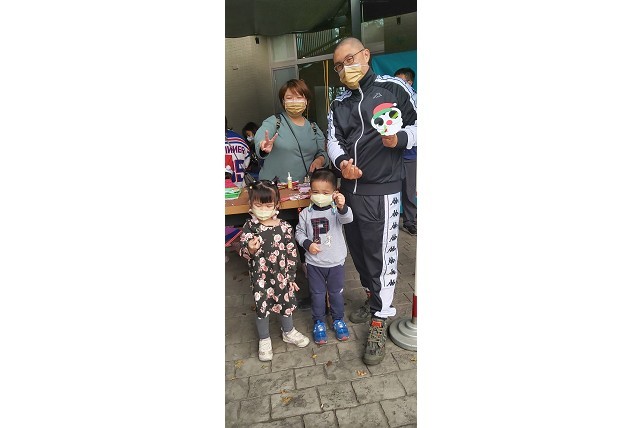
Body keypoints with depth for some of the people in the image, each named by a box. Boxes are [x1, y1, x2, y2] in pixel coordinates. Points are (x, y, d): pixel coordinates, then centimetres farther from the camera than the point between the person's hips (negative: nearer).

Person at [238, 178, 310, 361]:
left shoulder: (284, 227, -12)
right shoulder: (250, 226, -13)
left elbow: (292, 253, -4)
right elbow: (243, 252, -10)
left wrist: (291, 277, -1)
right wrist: (250, 249, -33)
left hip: (281, 275, 1)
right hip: (260, 277, -1)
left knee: (286, 303, 18)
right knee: (262, 307, 13)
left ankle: (288, 332, 46)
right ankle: (264, 340, 37)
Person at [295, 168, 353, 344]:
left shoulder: (337, 210, -13)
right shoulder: (306, 213, -6)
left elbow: (347, 218, -33)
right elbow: (299, 232, 4)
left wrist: (342, 207, -53)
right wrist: (307, 243, -14)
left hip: (336, 262, -1)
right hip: (314, 263, 1)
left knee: (336, 292, 17)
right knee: (317, 294, 15)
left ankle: (338, 320, 38)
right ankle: (319, 322, 34)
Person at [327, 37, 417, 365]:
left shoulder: (393, 88, 0)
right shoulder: (339, 104, 14)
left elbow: (418, 124, 2)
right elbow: (333, 141, 3)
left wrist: (400, 139, -19)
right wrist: (341, 163, -19)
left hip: (381, 190, -6)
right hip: (349, 189, 6)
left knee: (381, 255, -3)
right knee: (358, 250, 16)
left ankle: (379, 324, 11)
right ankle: (373, 298, 39)